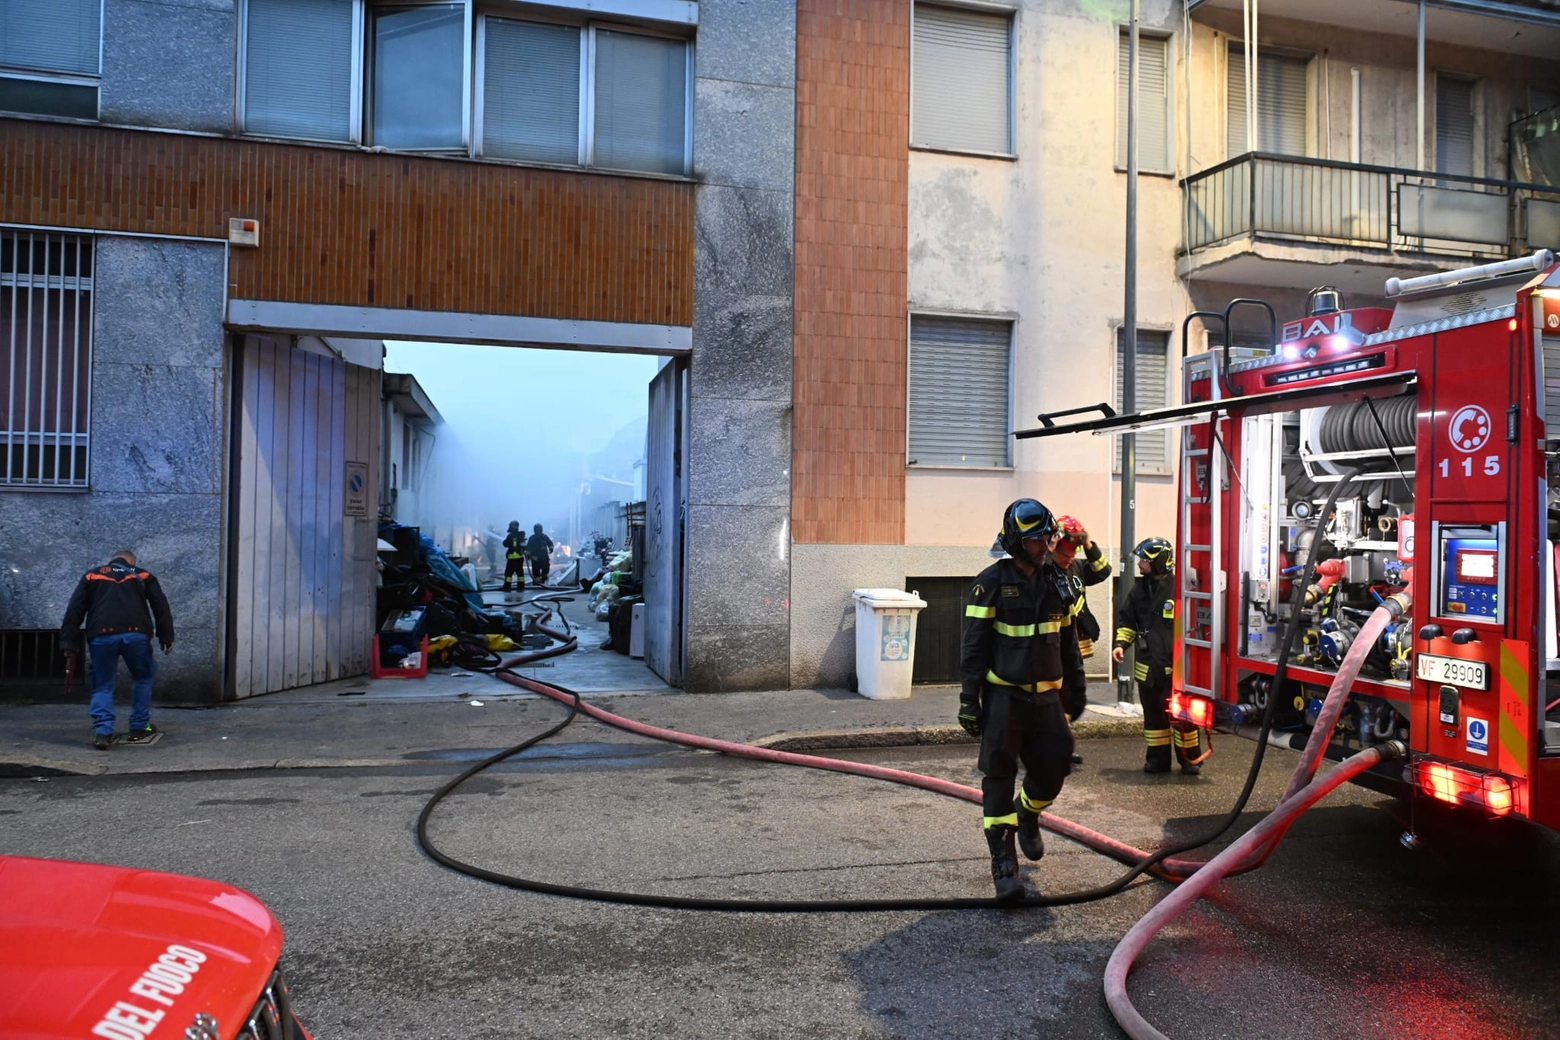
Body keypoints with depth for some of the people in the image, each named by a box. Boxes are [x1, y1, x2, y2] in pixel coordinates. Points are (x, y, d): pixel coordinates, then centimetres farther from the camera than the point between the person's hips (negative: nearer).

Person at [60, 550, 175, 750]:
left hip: (101, 636, 1)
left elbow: (74, 610, 15)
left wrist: (70, 644, 14)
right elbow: (161, 607, 13)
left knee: (103, 685, 12)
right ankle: (139, 729, 19)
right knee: (143, 678, 19)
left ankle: (102, 732, -4)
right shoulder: (143, 575, 23)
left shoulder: (91, 576, 24)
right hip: (135, 634, 0)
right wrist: (166, 638, 13)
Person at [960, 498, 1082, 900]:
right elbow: (973, 647, -9)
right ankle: (1003, 860, 1)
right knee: (1000, 773, -5)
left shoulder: (1058, 583, 7)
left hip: (1046, 697, 5)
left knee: (1053, 767, 8)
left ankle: (1026, 816, 40)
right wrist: (969, 701, -12)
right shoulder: (992, 583, -9)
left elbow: (1068, 641, 16)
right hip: (1004, 696, -5)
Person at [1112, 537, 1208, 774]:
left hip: (1176, 665, -6)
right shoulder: (1140, 588, 8)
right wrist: (1121, 643, 3)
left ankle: (1190, 758, 16)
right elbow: (1127, 619, 16)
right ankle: (1158, 758, 22)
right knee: (1153, 713, 12)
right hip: (1148, 665, 6)